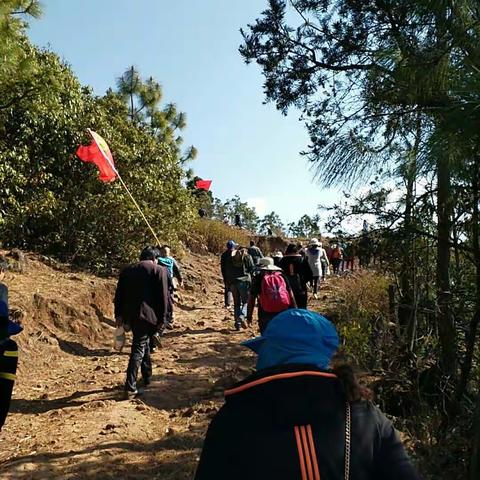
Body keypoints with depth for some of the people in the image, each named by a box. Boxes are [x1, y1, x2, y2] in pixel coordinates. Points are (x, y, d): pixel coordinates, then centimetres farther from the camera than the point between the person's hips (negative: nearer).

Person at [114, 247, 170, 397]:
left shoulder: (127, 270, 13)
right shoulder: (159, 270, -1)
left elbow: (119, 294, 11)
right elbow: (163, 296, -5)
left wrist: (119, 315, 15)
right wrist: (162, 319, -1)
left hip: (130, 315, 6)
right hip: (148, 316, -5)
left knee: (143, 344, 22)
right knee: (139, 348, -2)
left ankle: (147, 377, 34)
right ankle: (130, 386, -8)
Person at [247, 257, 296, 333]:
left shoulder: (258, 278, -1)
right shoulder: (282, 275, 7)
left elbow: (252, 298, -1)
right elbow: (290, 294, 9)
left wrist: (249, 316, 5)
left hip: (266, 314, -3)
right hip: (284, 312, 3)